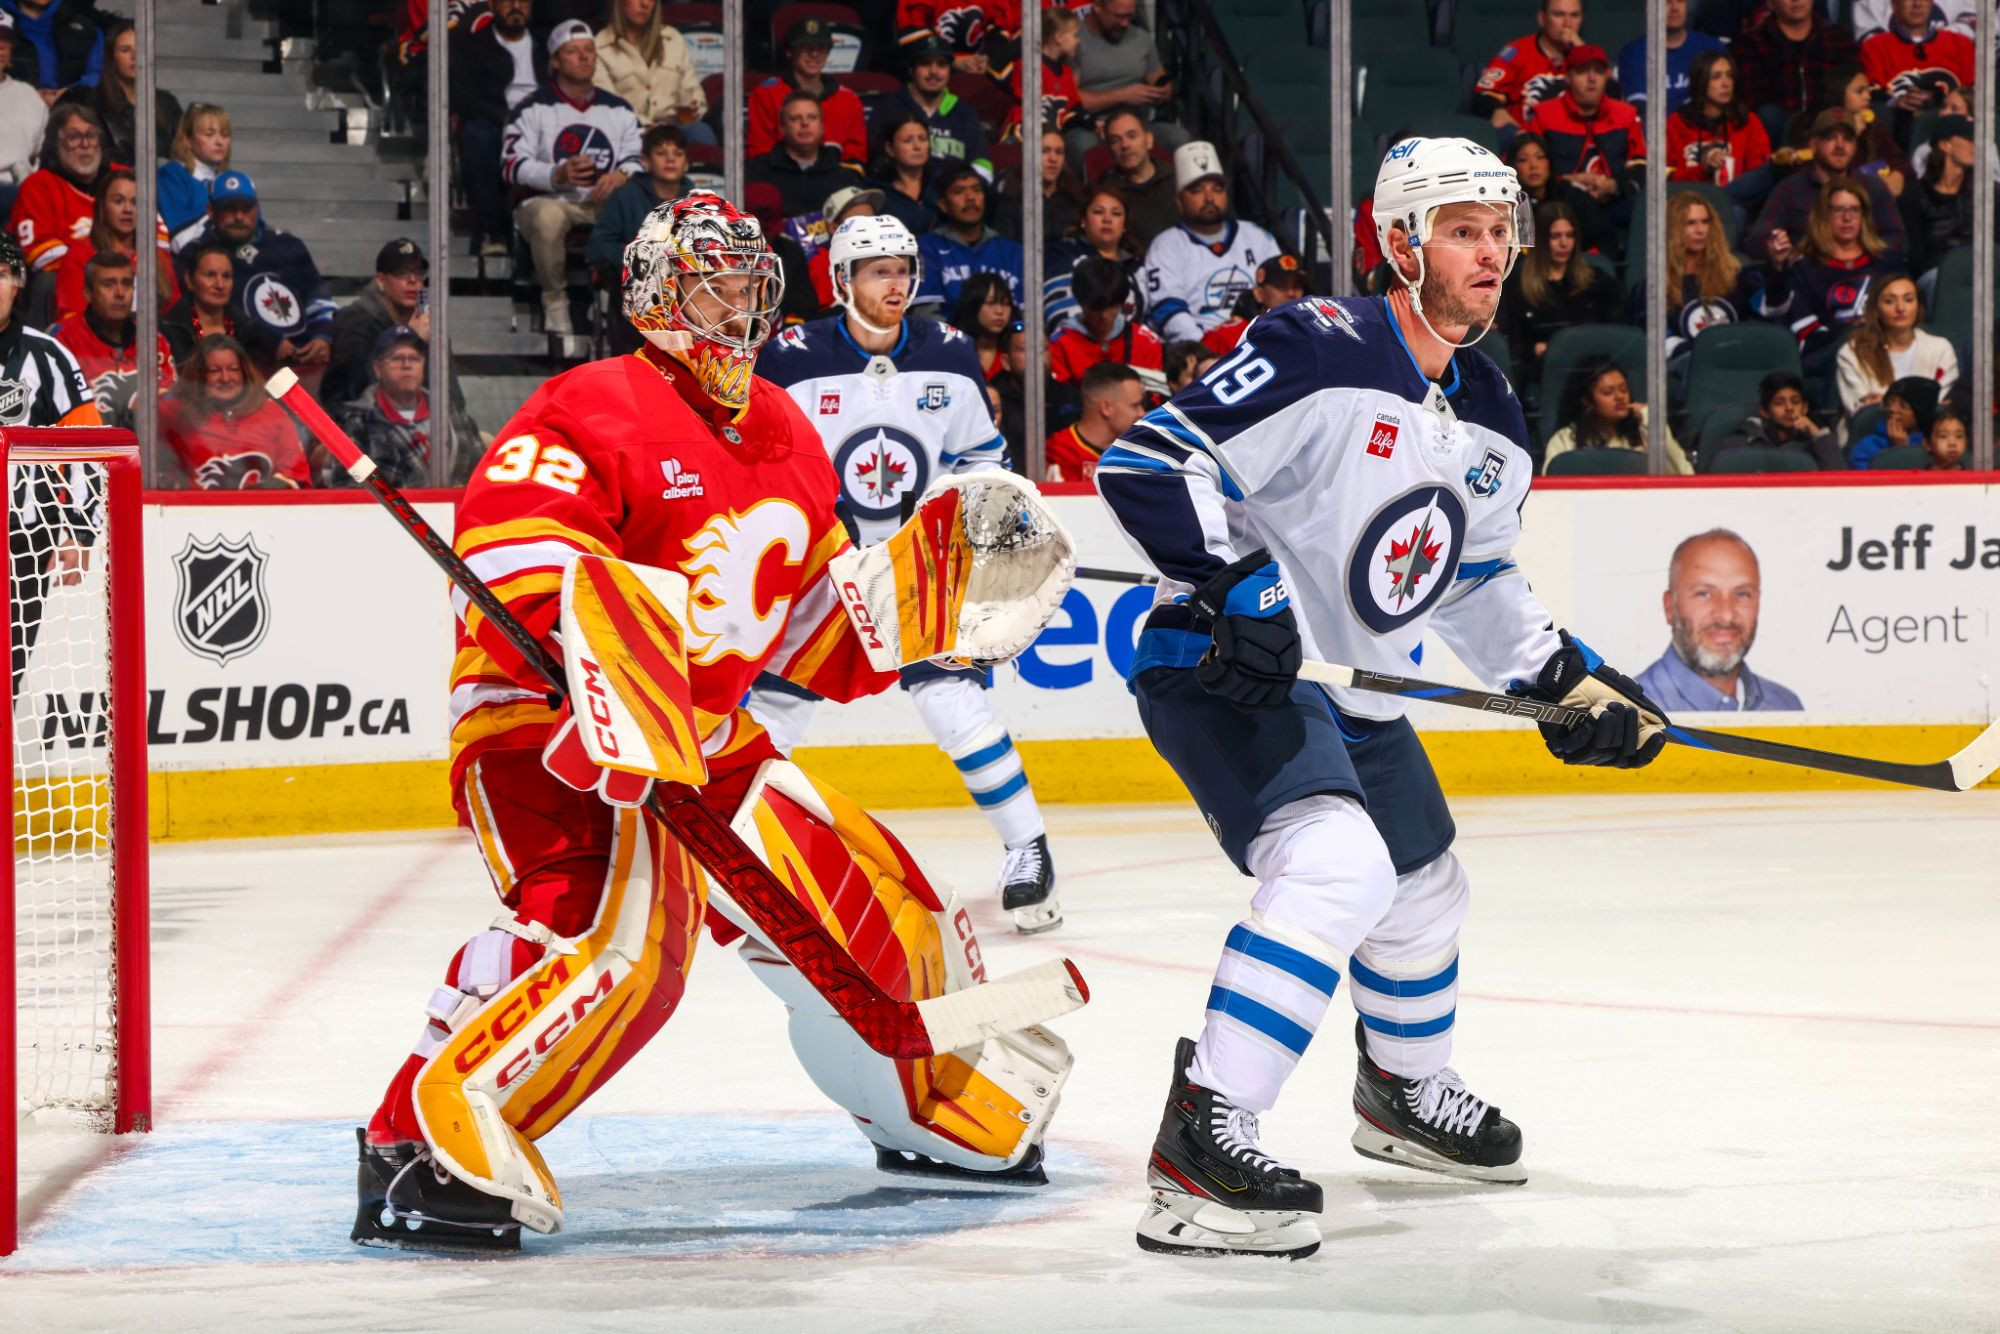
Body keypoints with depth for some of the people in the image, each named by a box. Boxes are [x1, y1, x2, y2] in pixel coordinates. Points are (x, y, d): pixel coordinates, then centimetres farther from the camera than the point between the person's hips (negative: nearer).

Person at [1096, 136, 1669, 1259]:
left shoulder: (1490, 416, 7)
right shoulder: (1321, 353, -21)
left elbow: (1481, 578, 22)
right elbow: (1146, 465, -24)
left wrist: (1565, 679, 11)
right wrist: (1235, 585, -32)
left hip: (1355, 696, 10)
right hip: (1225, 667, -10)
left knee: (1425, 893, 25)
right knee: (1336, 866, -31)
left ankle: (1407, 1093, 54)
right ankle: (1202, 1142, -35)